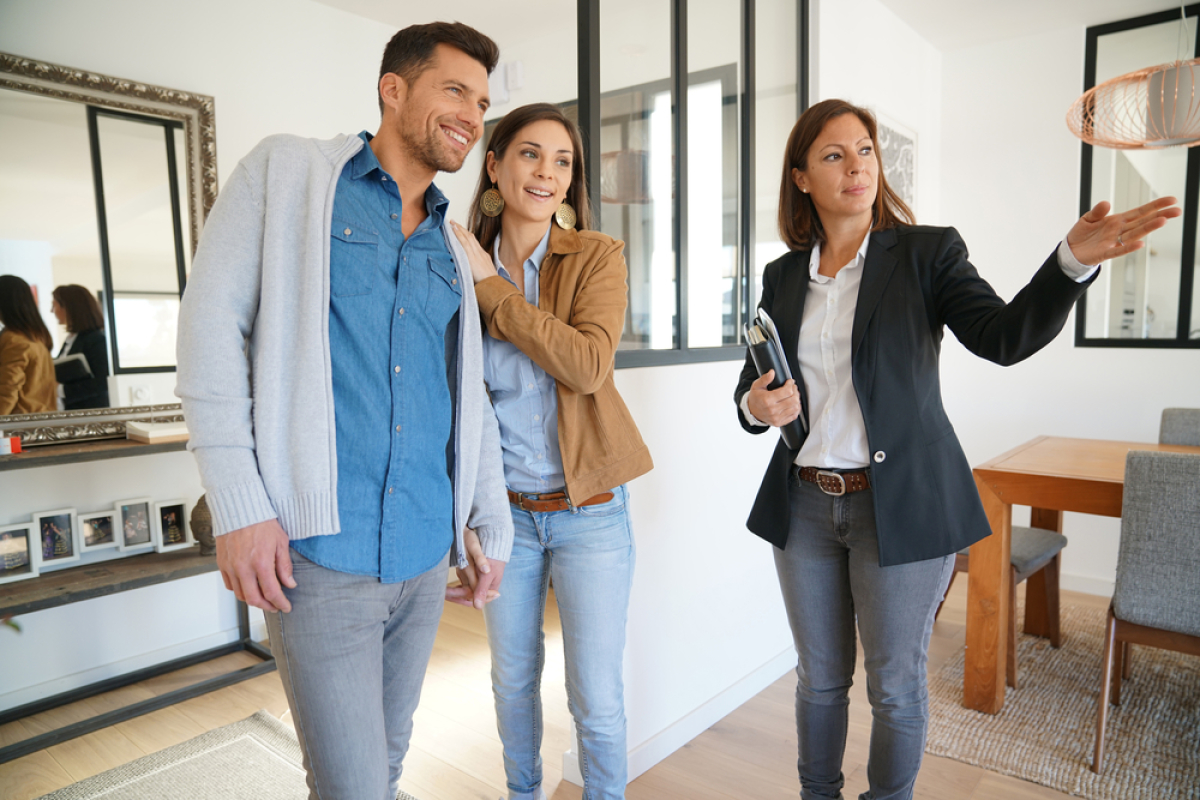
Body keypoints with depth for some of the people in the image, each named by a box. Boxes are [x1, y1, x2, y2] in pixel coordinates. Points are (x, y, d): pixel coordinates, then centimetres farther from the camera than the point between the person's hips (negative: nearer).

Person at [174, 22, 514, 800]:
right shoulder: (285, 172, 0)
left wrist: (494, 522, 15)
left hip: (425, 554, 5)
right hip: (321, 553, -5)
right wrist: (239, 504, -13)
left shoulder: (451, 249, 13)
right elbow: (213, 323, -7)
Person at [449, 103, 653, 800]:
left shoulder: (598, 256, -6)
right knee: (513, 679, 19)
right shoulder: (463, 264, 2)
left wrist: (491, 286, -18)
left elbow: (588, 364, -22)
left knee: (597, 697, 5)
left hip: (589, 509, -3)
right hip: (504, 508, 3)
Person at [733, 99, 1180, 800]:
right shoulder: (784, 276, 7)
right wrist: (755, 407, -12)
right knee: (820, 679, 17)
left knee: (895, 685, 12)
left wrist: (1075, 261, -31)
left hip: (899, 506, -3)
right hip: (805, 505, 3)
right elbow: (751, 384, 10)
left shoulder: (926, 253, -2)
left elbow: (1005, 336, -16)